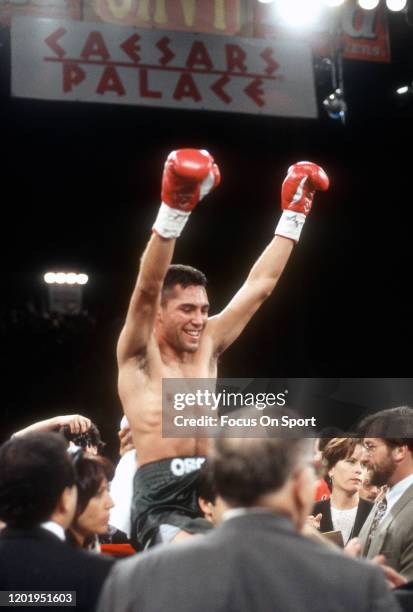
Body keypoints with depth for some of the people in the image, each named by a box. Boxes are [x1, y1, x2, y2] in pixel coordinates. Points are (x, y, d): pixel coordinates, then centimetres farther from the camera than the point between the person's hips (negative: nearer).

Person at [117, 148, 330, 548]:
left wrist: (294, 213, 15)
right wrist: (174, 208, -30)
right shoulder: (138, 354, 0)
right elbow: (146, 289, -18)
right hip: (162, 499, -6)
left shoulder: (208, 344, 15)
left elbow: (259, 285, 15)